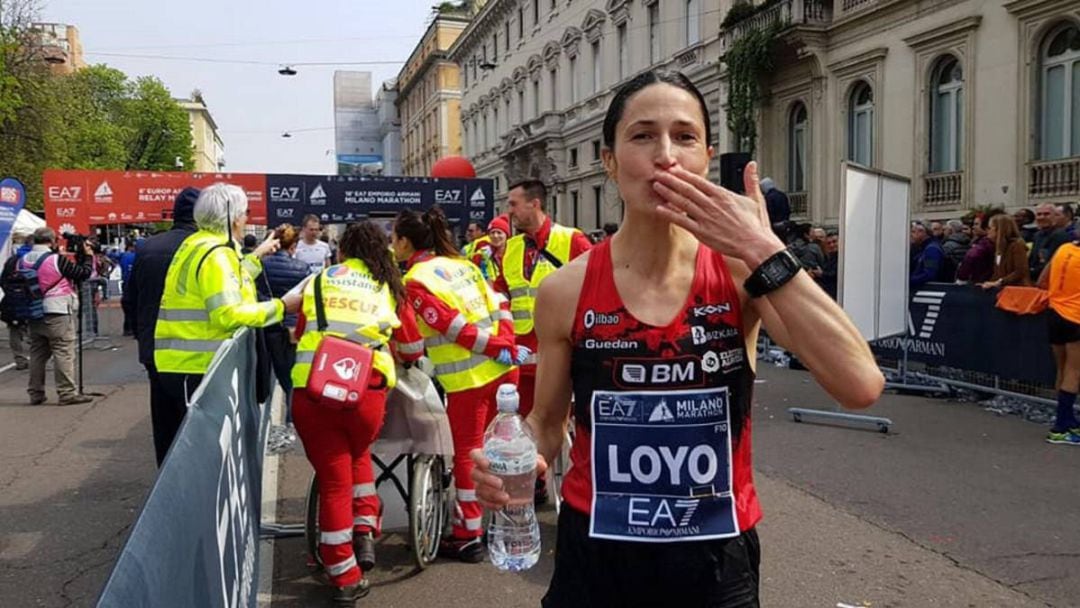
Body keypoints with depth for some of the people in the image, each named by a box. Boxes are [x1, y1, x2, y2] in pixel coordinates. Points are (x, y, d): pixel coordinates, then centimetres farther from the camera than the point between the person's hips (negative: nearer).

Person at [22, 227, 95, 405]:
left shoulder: (23, 261, 6)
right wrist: (88, 255, 6)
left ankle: (36, 393, 18)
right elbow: (83, 273, -11)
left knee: (37, 353, 13)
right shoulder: (56, 259, -13)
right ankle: (68, 393, -2)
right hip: (57, 313, -7)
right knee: (64, 352, -2)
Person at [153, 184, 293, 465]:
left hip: (171, 363, 10)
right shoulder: (216, 255, -15)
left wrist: (255, 256, 29)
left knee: (175, 448, 16)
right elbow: (228, 314, -24)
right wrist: (279, 306, -17)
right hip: (197, 366, -10)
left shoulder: (195, 245, 15)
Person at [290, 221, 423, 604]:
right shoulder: (390, 289, 16)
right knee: (358, 454, 31)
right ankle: (365, 532, 19)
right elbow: (413, 350, 25)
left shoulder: (318, 282, 16)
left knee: (333, 479, 10)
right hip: (366, 393, 0)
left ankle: (345, 578, 18)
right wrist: (386, 347, 48)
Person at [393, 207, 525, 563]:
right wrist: (506, 346, -1)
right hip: (502, 371, 7)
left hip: (468, 379, -7)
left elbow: (456, 328, -15)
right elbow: (499, 306, 6)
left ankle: (468, 537, 14)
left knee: (466, 454, 6)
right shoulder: (460, 264, 12)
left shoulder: (415, 282, -9)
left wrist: (501, 350, -10)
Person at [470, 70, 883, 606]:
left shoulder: (742, 274, -9)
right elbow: (547, 421, 4)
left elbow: (860, 387, -22)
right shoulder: (566, 291, -9)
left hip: (716, 563, 0)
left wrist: (764, 253, -26)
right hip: (595, 558, 0)